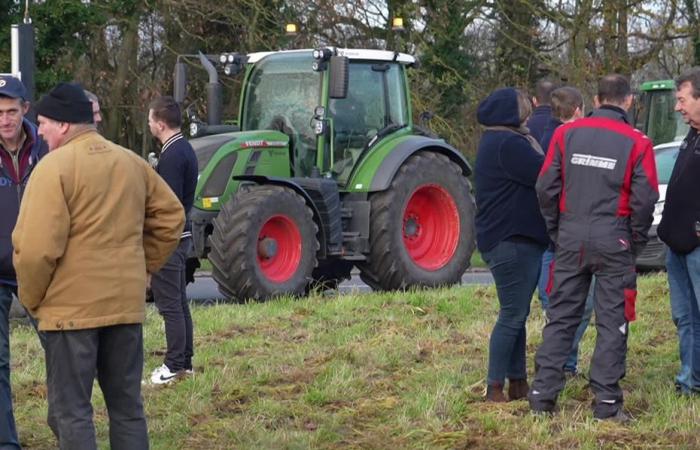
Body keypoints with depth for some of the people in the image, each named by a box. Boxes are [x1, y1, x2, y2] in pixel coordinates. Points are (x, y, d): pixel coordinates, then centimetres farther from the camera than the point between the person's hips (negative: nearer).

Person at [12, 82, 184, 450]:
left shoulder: (54, 167, -11)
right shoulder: (131, 162, 11)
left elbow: (37, 248, -18)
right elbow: (170, 217, 17)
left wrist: (31, 299, -3)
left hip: (72, 307, -6)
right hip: (127, 304, 6)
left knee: (70, 411, 0)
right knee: (127, 405, 14)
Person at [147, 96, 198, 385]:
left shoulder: (172, 156, -19)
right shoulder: (184, 149, 13)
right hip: (181, 234, 10)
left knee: (169, 303, -5)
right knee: (179, 301, 15)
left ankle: (175, 364, -2)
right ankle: (185, 361, 21)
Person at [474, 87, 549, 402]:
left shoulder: (502, 141, 18)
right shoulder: (507, 144, -17)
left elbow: (535, 173, 17)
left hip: (514, 241, 11)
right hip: (512, 242, -11)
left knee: (516, 315, 15)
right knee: (512, 316, -7)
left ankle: (518, 383, 21)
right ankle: (495, 388, -3)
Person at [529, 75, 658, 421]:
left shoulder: (566, 134, 2)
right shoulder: (636, 142, -5)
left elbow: (546, 188, 2)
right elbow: (644, 198, -7)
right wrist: (636, 242, 7)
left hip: (570, 237, 3)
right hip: (613, 241, -3)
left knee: (561, 316, 10)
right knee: (612, 321, 4)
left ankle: (543, 393, 10)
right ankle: (606, 402, 4)